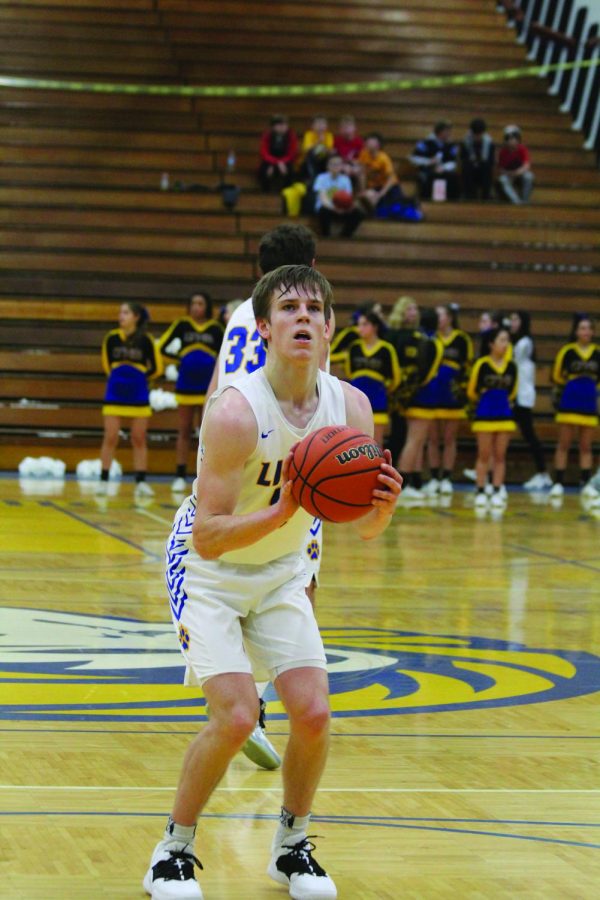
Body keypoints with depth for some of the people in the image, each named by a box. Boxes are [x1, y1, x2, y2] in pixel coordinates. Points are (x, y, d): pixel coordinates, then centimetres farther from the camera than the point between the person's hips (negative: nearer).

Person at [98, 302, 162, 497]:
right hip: (115, 395, 1)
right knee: (110, 438, -1)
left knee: (139, 440, 4)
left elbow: (156, 368, 1)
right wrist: (119, 377, 6)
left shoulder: (145, 340, -7)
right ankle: (103, 481, 4)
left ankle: (141, 482, 8)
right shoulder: (111, 338, -2)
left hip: (139, 396, -1)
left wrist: (138, 377, 1)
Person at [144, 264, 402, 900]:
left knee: (313, 711, -7)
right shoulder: (236, 412, -29)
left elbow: (365, 528, -4)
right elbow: (207, 537, -30)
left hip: (279, 576, 5)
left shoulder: (350, 407, -12)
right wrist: (281, 513, -44)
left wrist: (384, 505, -27)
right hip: (207, 574, -5)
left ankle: (291, 846, 17)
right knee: (236, 716, -19)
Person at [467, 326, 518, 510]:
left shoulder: (511, 366, 0)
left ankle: (497, 492, 10)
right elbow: (472, 391, -2)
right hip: (484, 416, -3)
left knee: (500, 456, 6)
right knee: (484, 455, 3)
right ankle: (480, 493, 9)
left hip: (504, 415, 3)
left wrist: (503, 402, 10)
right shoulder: (482, 364, -12)